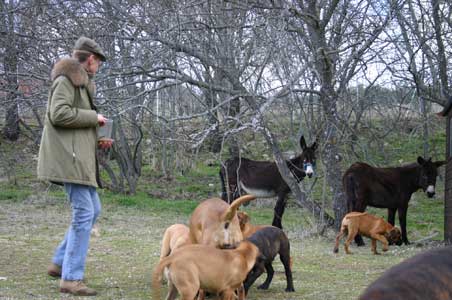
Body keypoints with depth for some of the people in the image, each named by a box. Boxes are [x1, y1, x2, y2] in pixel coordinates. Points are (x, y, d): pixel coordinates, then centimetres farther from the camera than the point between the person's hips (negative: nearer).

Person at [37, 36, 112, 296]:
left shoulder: (80, 83, 21)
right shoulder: (66, 79, -9)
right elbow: (59, 114, -22)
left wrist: (97, 142, 15)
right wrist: (94, 117, -13)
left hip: (79, 157, 10)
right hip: (69, 157, -10)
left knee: (93, 210, 14)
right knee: (84, 213, -12)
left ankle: (60, 263, 21)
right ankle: (71, 278, -11)